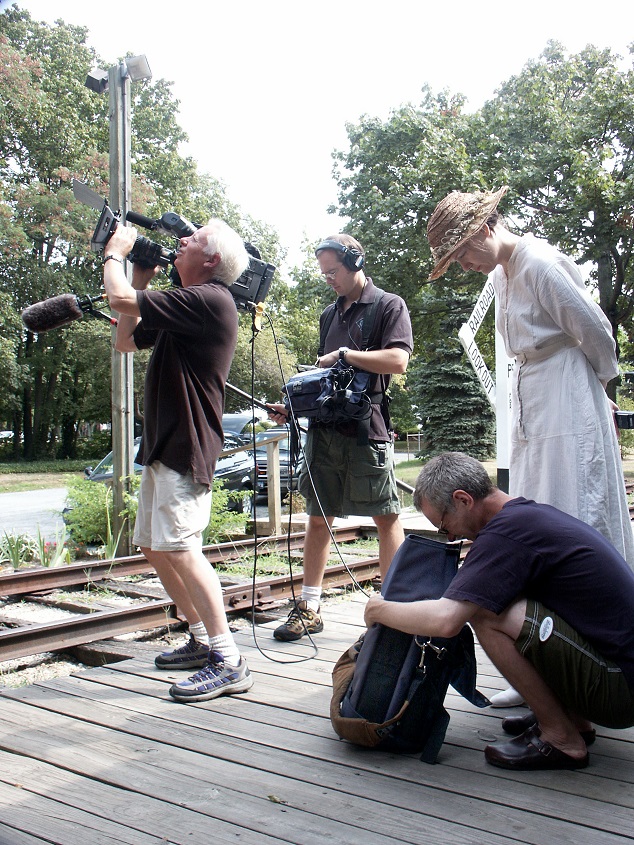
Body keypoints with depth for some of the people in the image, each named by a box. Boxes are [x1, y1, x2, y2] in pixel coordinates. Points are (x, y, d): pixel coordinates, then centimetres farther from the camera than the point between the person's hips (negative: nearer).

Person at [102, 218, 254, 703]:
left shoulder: (208, 300, -15)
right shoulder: (188, 306, 18)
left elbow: (120, 299, -19)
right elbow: (126, 341, 24)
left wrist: (116, 252, 1)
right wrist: (142, 280, 16)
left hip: (186, 448, -11)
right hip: (163, 446, 11)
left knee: (179, 546, -18)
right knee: (153, 546, 15)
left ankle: (229, 663, -14)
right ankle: (203, 639, 24)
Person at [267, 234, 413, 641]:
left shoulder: (389, 306, 1)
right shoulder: (330, 314, 21)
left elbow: (397, 360, -14)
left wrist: (344, 354, -10)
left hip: (368, 428, -6)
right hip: (325, 428, 7)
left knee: (387, 517, 1)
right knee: (319, 518, 7)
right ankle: (309, 607, 14)